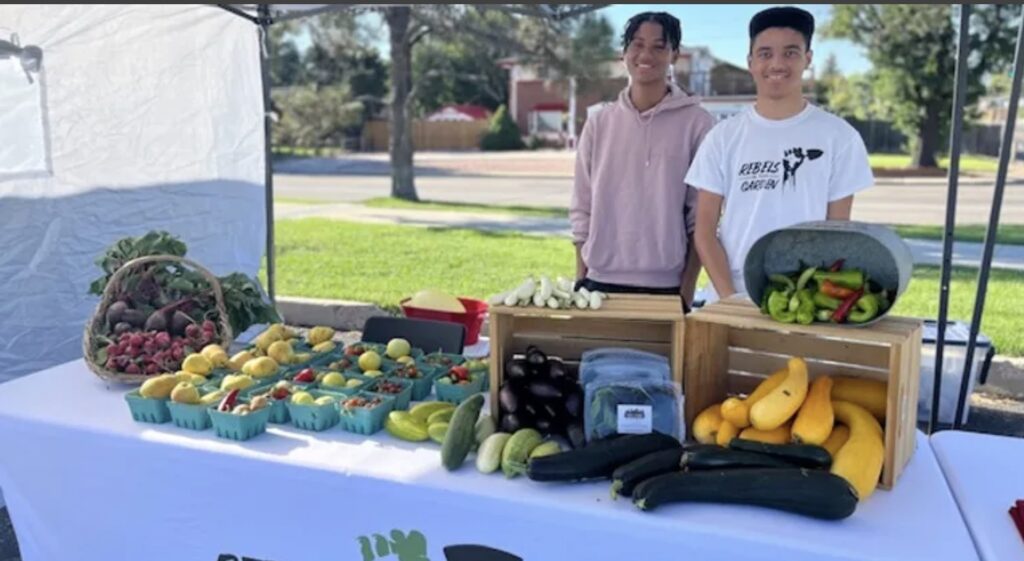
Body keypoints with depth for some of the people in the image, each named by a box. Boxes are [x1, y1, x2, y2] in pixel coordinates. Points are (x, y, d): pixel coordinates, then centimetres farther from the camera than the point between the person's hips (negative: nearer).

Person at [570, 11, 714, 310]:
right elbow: (582, 208, 8)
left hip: (665, 286, -2)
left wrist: (687, 287, -4)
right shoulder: (599, 123, 6)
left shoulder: (696, 122, -2)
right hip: (600, 281, 2)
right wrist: (580, 281, 5)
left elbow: (701, 215, -2)